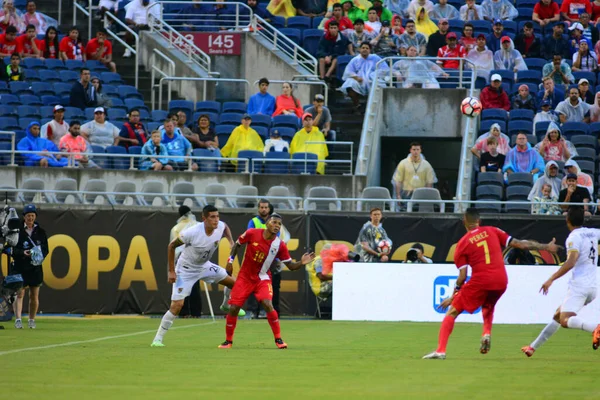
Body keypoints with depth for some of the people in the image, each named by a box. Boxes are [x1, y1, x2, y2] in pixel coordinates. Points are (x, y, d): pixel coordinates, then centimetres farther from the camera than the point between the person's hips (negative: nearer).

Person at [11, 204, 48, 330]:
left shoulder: (40, 232, 7)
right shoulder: (17, 231, -1)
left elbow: (45, 249, 8)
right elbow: (13, 249, -4)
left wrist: (40, 256, -13)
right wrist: (23, 253, -22)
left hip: (35, 267, 3)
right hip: (20, 267, -3)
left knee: (34, 296, 6)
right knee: (19, 293, -10)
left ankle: (31, 320, 16)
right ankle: (18, 319, -16)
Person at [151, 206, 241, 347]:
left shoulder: (220, 227, -17)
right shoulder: (192, 232, -34)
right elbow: (171, 246, -19)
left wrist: (231, 242, -3)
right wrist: (171, 271, -17)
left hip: (204, 266, 6)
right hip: (186, 270, -6)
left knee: (233, 283, 10)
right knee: (177, 305, -14)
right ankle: (158, 339, -4)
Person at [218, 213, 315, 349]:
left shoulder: (280, 245, -12)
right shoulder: (252, 234, -14)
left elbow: (291, 266, -7)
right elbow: (237, 244, 5)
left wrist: (302, 263, -26)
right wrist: (230, 260, -3)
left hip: (262, 279, -1)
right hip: (244, 277, 1)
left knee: (268, 305, -23)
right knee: (233, 308, -6)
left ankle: (278, 339, -7)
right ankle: (228, 341, 14)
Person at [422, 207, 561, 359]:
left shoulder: (462, 244, 3)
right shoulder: (492, 231, 10)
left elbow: (462, 276, 0)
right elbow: (519, 244, 8)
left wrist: (453, 297, 11)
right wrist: (546, 247, 17)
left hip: (480, 281, -4)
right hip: (501, 281, 4)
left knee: (452, 312, 6)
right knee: (487, 307, 35)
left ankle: (440, 351, -8)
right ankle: (487, 333, 6)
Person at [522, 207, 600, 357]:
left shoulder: (574, 237, -9)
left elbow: (571, 262, -21)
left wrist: (551, 279, -19)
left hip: (579, 285, -9)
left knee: (565, 320, -20)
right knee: (558, 314, 19)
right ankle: (533, 347, 26)